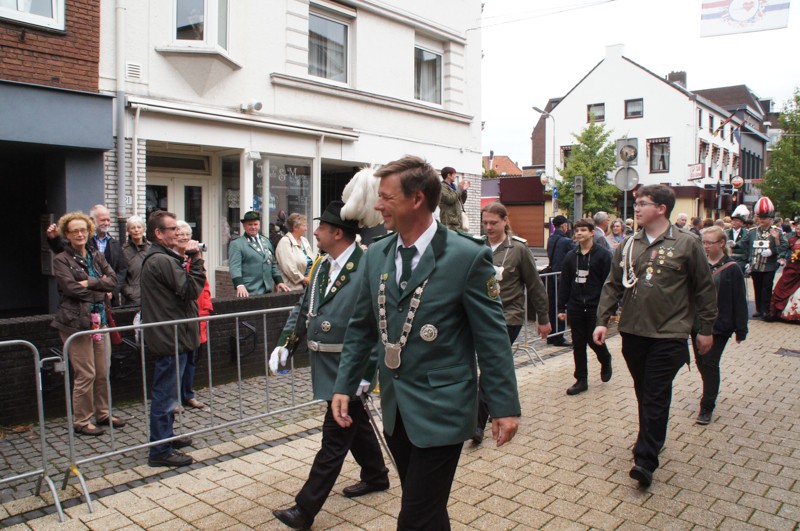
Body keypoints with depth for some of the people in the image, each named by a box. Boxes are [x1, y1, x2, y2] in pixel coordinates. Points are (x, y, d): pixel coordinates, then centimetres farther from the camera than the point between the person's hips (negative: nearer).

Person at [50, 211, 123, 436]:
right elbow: (71, 288, -15)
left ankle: (102, 413, 26)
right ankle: (81, 421, 11)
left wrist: (89, 283, -13)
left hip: (99, 318, 6)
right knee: (85, 374, -3)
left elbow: (113, 279, 1)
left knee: (103, 371, 10)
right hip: (76, 321, -5)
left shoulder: (96, 255, 13)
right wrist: (100, 289, -7)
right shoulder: (61, 260, -2)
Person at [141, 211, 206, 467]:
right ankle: (161, 451, 7)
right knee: (166, 395, -2)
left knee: (166, 393, 21)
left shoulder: (156, 258, 15)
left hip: (168, 337, 11)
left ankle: (166, 436, 35)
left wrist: (190, 260, 2)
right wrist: (196, 259, -15)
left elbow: (182, 289, 14)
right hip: (171, 338, -11)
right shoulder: (163, 260, -19)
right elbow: (191, 289, -22)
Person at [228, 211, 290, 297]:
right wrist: (240, 285, -28)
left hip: (267, 291, 6)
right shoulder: (236, 244, -2)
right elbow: (234, 267, -13)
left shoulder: (266, 241, 18)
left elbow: (273, 264, 22)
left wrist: (279, 281, 12)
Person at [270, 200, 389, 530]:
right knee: (356, 424, 24)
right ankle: (375, 476, 43)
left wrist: (367, 372, -22)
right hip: (328, 367, 9)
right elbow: (303, 308, 13)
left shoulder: (366, 268, -20)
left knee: (334, 439, 2)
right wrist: (284, 344, 5)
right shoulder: (323, 266, 6)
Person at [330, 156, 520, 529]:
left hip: (440, 410, -5)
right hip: (394, 408, 6)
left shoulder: (467, 256, -14)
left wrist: (504, 405, -7)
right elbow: (362, 327, 10)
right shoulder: (376, 254, 3)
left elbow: (492, 337, -10)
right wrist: (344, 386, 6)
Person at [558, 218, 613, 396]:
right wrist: (562, 308, 6)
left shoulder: (603, 255, -5)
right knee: (578, 345, 8)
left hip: (595, 308, -4)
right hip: (575, 308, 4)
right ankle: (581, 380, 18)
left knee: (595, 341, 4)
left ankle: (605, 361, 37)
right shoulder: (571, 257, 7)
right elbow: (565, 283, 9)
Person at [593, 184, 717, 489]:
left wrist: (706, 329, 2)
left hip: (669, 335, -4)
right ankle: (652, 441, 34)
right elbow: (613, 286, 9)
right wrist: (602, 321, 1)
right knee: (643, 393, 15)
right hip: (633, 332, 5)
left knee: (656, 397, -5)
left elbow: (704, 289, 1)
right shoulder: (628, 246, 7)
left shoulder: (687, 244, -4)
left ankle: (645, 460, -2)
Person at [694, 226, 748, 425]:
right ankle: (710, 395, 34)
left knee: (710, 363, -3)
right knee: (701, 362, 12)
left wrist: (740, 330, -6)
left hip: (719, 325, -4)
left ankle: (707, 408, 6)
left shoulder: (731, 269, -6)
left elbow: (739, 302, -5)